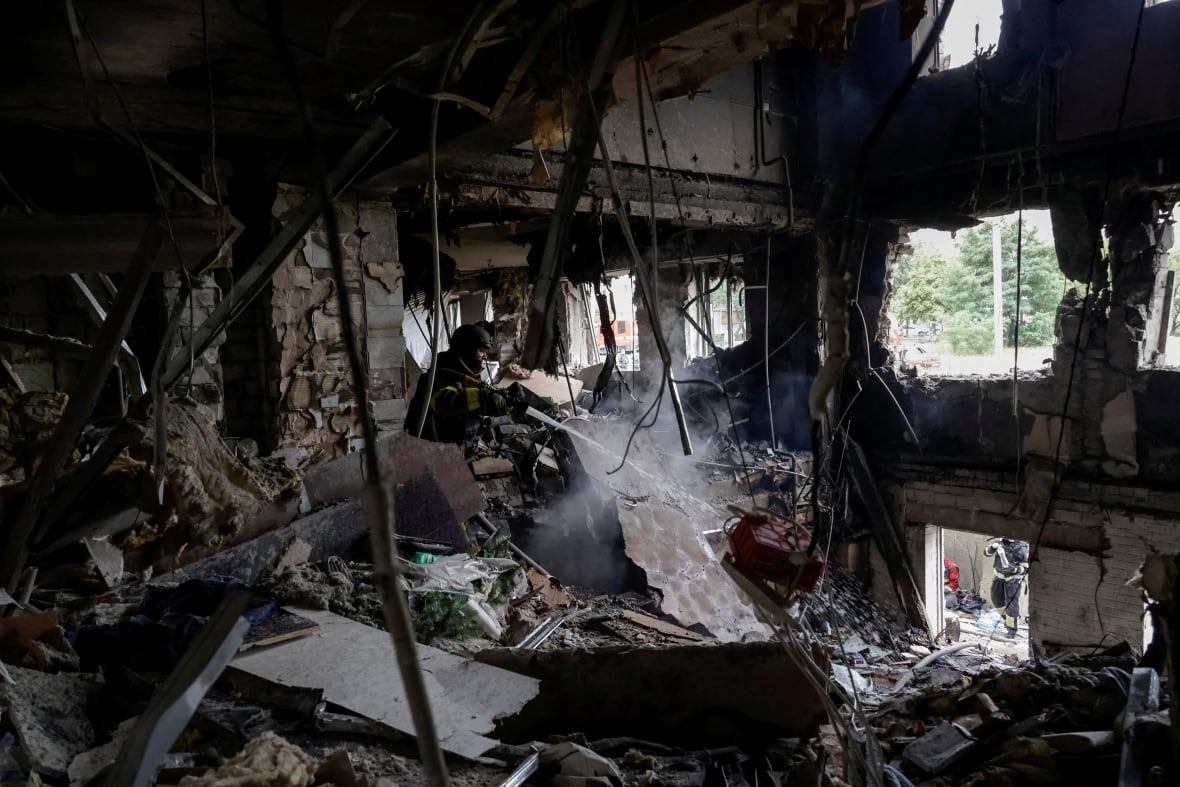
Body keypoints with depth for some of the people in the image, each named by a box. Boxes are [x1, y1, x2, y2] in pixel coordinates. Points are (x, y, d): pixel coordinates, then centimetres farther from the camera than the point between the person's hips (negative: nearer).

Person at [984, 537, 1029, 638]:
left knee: (1011, 605, -3)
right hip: (999, 577, 6)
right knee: (997, 600, 19)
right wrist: (992, 547, -20)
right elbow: (986, 552, 0)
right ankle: (1006, 617, 44)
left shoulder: (1022, 548, -17)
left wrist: (1015, 569, -31)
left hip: (1013, 580, -5)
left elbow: (1026, 568, -13)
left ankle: (1012, 630, 12)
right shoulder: (1000, 542, -3)